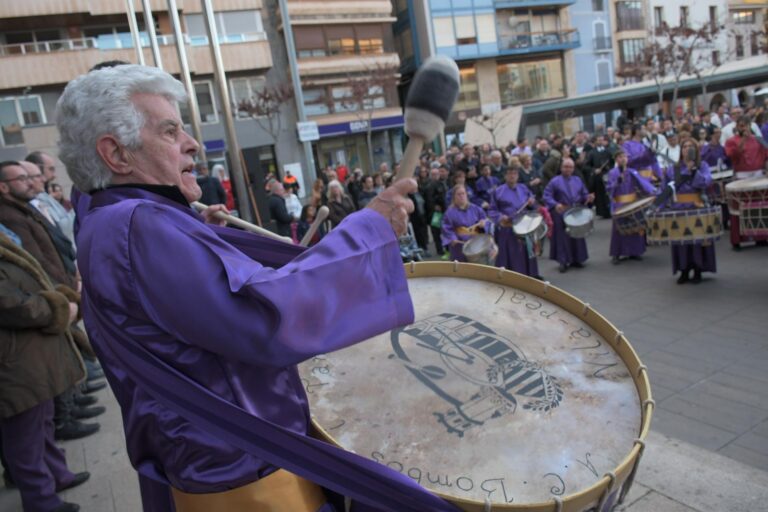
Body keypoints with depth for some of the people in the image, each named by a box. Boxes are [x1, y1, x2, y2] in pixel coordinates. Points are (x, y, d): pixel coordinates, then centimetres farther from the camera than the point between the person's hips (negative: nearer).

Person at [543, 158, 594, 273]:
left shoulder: (578, 180, 10)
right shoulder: (555, 181, -4)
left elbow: (584, 194, 13)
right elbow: (546, 196, -11)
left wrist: (589, 198, -11)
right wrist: (555, 204, -27)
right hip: (561, 213, -5)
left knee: (577, 236, 11)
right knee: (563, 237, -1)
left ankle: (576, 260, 24)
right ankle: (563, 262, 7)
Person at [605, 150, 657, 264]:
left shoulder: (632, 172, 6)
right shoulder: (612, 173, -1)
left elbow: (642, 182, -5)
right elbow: (608, 188, -10)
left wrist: (652, 191, -19)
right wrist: (618, 181, -26)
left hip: (632, 204, 3)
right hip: (619, 205, -3)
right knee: (618, 228, -3)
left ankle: (634, 252, 17)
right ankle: (616, 254, 3)